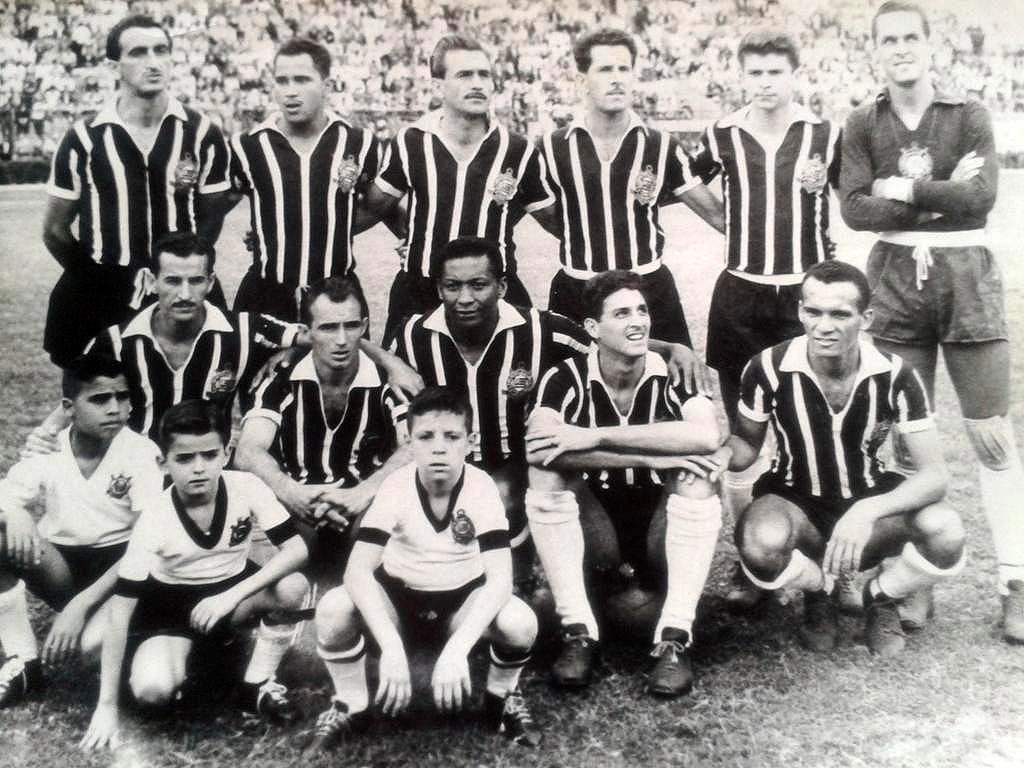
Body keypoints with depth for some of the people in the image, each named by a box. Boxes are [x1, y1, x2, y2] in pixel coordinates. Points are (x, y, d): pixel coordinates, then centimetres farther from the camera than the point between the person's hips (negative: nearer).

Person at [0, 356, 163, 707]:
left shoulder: (141, 453, -14)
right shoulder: (45, 454, -4)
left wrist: (80, 605, -25)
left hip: (118, 570, -4)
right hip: (60, 566, 4)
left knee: (90, 638, -37)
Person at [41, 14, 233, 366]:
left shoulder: (201, 133, 0)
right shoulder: (85, 138, -1)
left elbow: (212, 214, 7)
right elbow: (54, 229, 6)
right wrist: (99, 282, 0)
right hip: (99, 302, 0)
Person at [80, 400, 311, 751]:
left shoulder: (246, 487, -22)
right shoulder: (155, 517, -25)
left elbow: (297, 550, -24)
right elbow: (120, 611, -22)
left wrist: (232, 595, -33)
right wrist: (107, 706, -23)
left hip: (234, 589, 2)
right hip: (173, 603, -1)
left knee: (293, 587, -30)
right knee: (151, 689, -29)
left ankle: (258, 683, -8)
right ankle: (187, 651, 7)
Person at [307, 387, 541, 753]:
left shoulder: (481, 488, -22)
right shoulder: (396, 486, -22)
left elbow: (500, 578, -29)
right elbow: (358, 570, -29)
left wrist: (457, 649, -43)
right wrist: (391, 646, -43)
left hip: (463, 602, 0)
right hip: (398, 600, 0)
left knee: (519, 621, -31)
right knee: (333, 609, -30)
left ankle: (502, 700, 3)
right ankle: (350, 708, -1)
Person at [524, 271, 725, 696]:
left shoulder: (673, 374, -11)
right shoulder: (567, 378, -11)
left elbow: (708, 436, -33)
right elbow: (537, 448, -32)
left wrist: (598, 437, -34)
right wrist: (656, 456, -35)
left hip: (662, 529, 0)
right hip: (595, 530, 0)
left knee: (697, 474, -26)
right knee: (547, 471, -24)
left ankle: (675, 638, -25)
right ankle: (578, 631, -21)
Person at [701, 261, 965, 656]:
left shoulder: (894, 375, -17)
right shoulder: (769, 368, -18)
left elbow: (933, 474, -18)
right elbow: (748, 441, 0)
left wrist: (867, 512, -36)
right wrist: (726, 453, -27)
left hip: (871, 499, 1)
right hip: (795, 500, 0)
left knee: (945, 531, -31)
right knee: (762, 545, -37)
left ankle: (881, 597, 6)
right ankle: (819, 589, 4)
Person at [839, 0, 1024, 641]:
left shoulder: (968, 115, 2)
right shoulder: (864, 124, 6)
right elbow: (854, 208, -8)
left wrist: (905, 189, -11)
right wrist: (943, 195, -11)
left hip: (966, 275, -1)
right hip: (895, 280, 2)